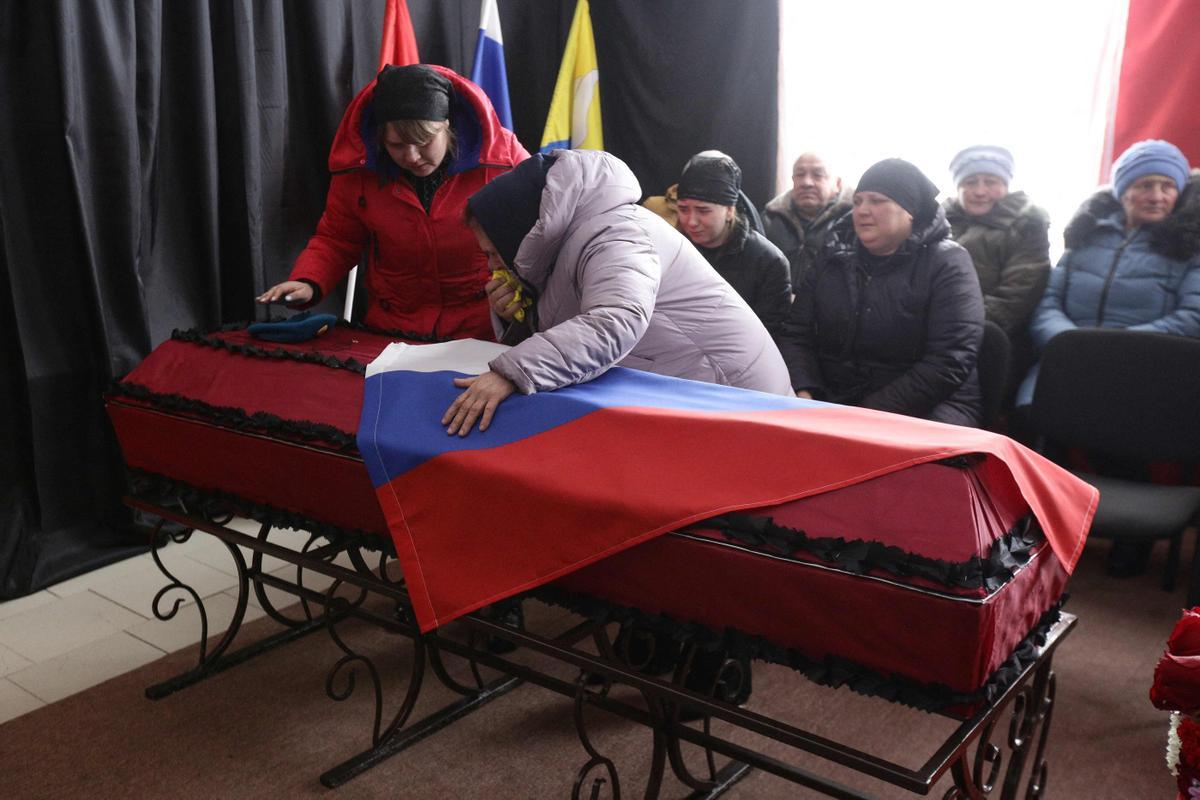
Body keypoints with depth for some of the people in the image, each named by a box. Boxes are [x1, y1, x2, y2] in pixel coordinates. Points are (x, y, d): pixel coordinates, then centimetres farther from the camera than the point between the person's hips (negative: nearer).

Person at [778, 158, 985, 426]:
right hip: (833, 405, 4)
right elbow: (795, 336, 7)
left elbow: (949, 363, -14)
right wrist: (803, 395, -13)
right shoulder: (833, 258, 10)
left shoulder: (946, 264, -4)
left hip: (924, 410, -4)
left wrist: (870, 415, -20)